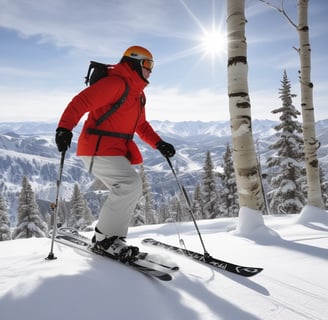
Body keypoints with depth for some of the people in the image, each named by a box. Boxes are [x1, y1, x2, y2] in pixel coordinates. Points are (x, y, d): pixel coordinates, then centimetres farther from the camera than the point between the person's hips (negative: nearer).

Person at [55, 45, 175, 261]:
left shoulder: (138, 93, 19)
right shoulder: (116, 83, -12)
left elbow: (142, 125, 25)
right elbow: (81, 102, -20)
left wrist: (159, 144, 12)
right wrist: (65, 128, -32)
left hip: (117, 151, 10)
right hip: (98, 148, -10)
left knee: (131, 190, 7)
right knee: (131, 185, -20)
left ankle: (111, 237, 16)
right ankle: (106, 237, -7)